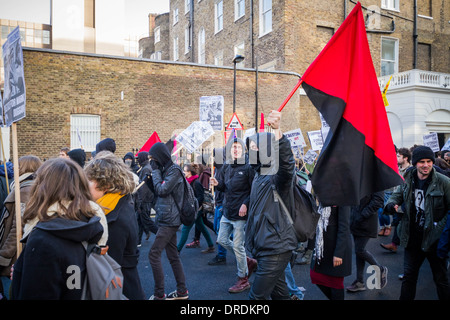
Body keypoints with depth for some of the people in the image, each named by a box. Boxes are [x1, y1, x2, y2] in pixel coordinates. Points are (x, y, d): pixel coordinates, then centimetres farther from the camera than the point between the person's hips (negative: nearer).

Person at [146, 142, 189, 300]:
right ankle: (182, 291, 21)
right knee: (173, 255, 13)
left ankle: (159, 294, 0)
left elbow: (162, 190, -19)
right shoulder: (165, 170, 14)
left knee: (154, 254, -8)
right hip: (167, 219, 9)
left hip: (169, 220, -9)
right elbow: (158, 192, 19)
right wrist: (150, 179, 2)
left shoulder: (174, 170, -12)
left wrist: (155, 171, -10)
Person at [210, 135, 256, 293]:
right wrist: (216, 184, -8)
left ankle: (243, 280, 17)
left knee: (237, 246, -1)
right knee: (222, 240, 14)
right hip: (227, 212, 8)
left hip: (240, 214, -7)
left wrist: (246, 204, -22)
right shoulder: (226, 167, 8)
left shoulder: (248, 168, -11)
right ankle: (248, 261, 31)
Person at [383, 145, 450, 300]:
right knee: (409, 275, 15)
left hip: (434, 239, -3)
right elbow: (398, 195, 13)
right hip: (413, 238, 4)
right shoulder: (408, 180, 1)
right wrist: (391, 204, -9)